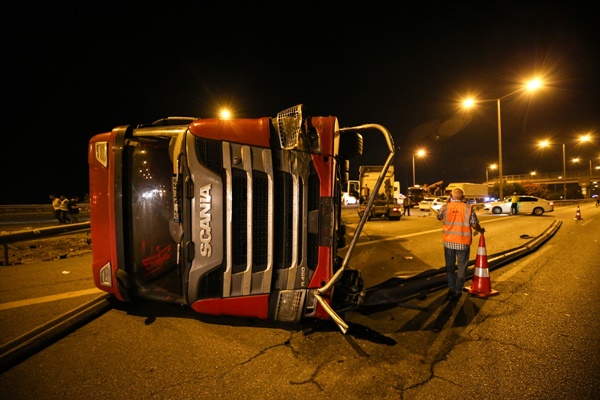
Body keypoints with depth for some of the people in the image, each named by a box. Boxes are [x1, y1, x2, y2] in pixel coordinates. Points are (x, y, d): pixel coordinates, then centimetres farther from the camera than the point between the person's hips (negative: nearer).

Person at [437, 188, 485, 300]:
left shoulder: (445, 207, -6)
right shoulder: (468, 208, -11)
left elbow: (439, 217, 13)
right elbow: (474, 225, -11)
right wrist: (481, 230, 11)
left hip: (448, 241, 2)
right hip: (463, 242, -2)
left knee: (450, 265, 18)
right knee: (462, 267, 12)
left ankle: (451, 287, 18)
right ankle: (457, 290, 14)